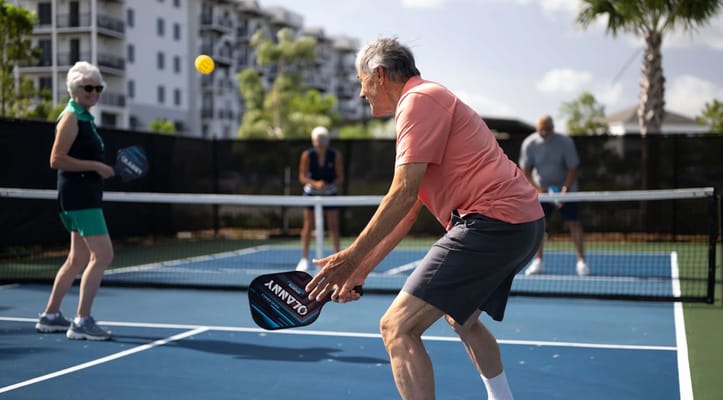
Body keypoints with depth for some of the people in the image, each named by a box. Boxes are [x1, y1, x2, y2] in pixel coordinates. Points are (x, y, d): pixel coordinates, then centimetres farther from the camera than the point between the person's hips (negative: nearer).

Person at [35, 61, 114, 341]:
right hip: (79, 194, -10)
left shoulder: (84, 117, 17)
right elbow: (57, 160, -19)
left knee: (79, 258, 15)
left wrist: (101, 168, 11)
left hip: (86, 196, 10)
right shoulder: (71, 118, -11)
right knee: (102, 255, -13)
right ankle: (81, 321, -9)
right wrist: (95, 166, -19)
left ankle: (50, 316, 23)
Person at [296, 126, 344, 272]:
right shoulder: (307, 155, -10)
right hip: (311, 193, -1)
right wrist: (316, 183, -29)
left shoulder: (336, 155, -9)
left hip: (330, 193, 1)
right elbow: (302, 177, -12)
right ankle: (304, 259, 2)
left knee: (333, 227, -1)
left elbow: (340, 177, -6)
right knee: (308, 226, -3)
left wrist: (330, 185, -25)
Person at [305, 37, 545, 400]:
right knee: (461, 318, 32)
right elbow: (408, 211, 25)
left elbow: (403, 195, -16)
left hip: (492, 221, -11)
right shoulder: (429, 101, 25)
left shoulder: (419, 99, -6)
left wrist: (352, 257, -12)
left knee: (398, 327, -13)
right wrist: (364, 266, 23)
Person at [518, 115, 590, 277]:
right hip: (541, 189, 2)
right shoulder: (529, 144, -12)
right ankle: (538, 262, 7)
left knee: (574, 222, -7)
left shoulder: (565, 142, -16)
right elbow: (525, 171, -6)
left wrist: (565, 190, -23)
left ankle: (581, 261, 0)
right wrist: (537, 189, -17)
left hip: (565, 188, -1)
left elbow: (572, 168, -13)